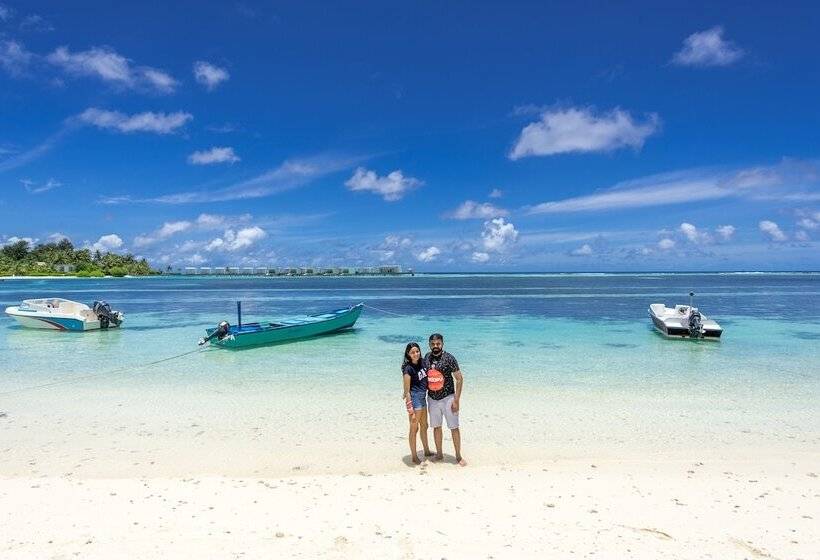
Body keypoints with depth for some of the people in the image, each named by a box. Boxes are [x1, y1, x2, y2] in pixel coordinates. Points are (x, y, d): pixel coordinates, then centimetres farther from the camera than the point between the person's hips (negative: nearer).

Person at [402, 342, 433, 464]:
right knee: (414, 428, 3)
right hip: (414, 397, -8)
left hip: (423, 397, 8)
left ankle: (427, 451, 39)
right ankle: (414, 456, 16)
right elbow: (407, 390, -17)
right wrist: (410, 408, -19)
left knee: (424, 426, 22)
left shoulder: (422, 363, 2)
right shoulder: (408, 368, -18)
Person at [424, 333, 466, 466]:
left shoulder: (449, 358, -13)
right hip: (432, 399, 5)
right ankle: (439, 454, 29)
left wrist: (456, 400, -15)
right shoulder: (427, 357, 2)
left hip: (447, 398, -4)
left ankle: (458, 456, 15)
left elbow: (459, 379, -11)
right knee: (436, 427, 15)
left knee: (454, 427, 2)